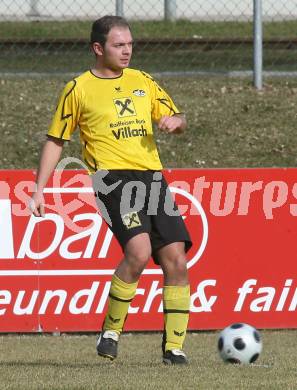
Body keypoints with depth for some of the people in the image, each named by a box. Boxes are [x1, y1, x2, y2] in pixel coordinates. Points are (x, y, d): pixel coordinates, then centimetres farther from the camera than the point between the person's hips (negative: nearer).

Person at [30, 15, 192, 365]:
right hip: (112, 177, -5)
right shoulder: (78, 89, 5)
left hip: (151, 176, 5)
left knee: (176, 261, -5)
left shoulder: (142, 82, 18)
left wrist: (174, 121, 0)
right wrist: (39, 189, 5)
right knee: (139, 251, -26)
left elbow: (177, 120, 25)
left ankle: (174, 347, 4)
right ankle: (110, 333, -10)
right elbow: (55, 141, 10)